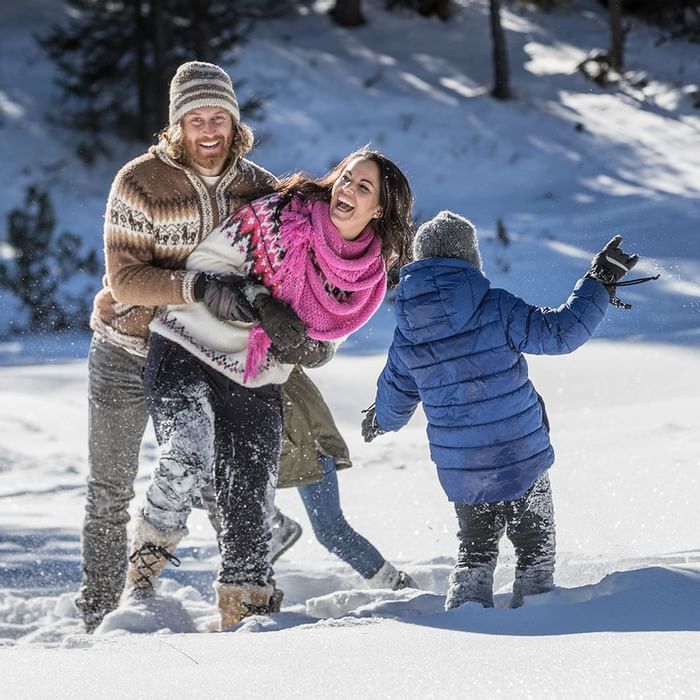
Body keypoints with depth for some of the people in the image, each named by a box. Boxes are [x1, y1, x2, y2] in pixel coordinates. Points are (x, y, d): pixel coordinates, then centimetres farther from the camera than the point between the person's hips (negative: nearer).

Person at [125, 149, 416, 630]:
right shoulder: (277, 217, -11)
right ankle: (144, 568, -9)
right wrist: (258, 303, -23)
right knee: (189, 459, -29)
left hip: (255, 389, 4)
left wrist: (304, 346, -11)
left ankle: (246, 612, 18)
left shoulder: (367, 279, 3)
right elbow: (203, 265, -7)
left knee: (250, 514, 2)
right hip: (185, 355, -4)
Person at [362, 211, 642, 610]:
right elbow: (560, 332, -17)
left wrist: (381, 421, 36)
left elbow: (395, 396, 13)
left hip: (459, 472, 4)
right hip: (522, 458, -4)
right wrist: (600, 284, -6)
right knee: (535, 548, 13)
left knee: (476, 550, 19)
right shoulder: (495, 309, -16)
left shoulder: (408, 331, -1)